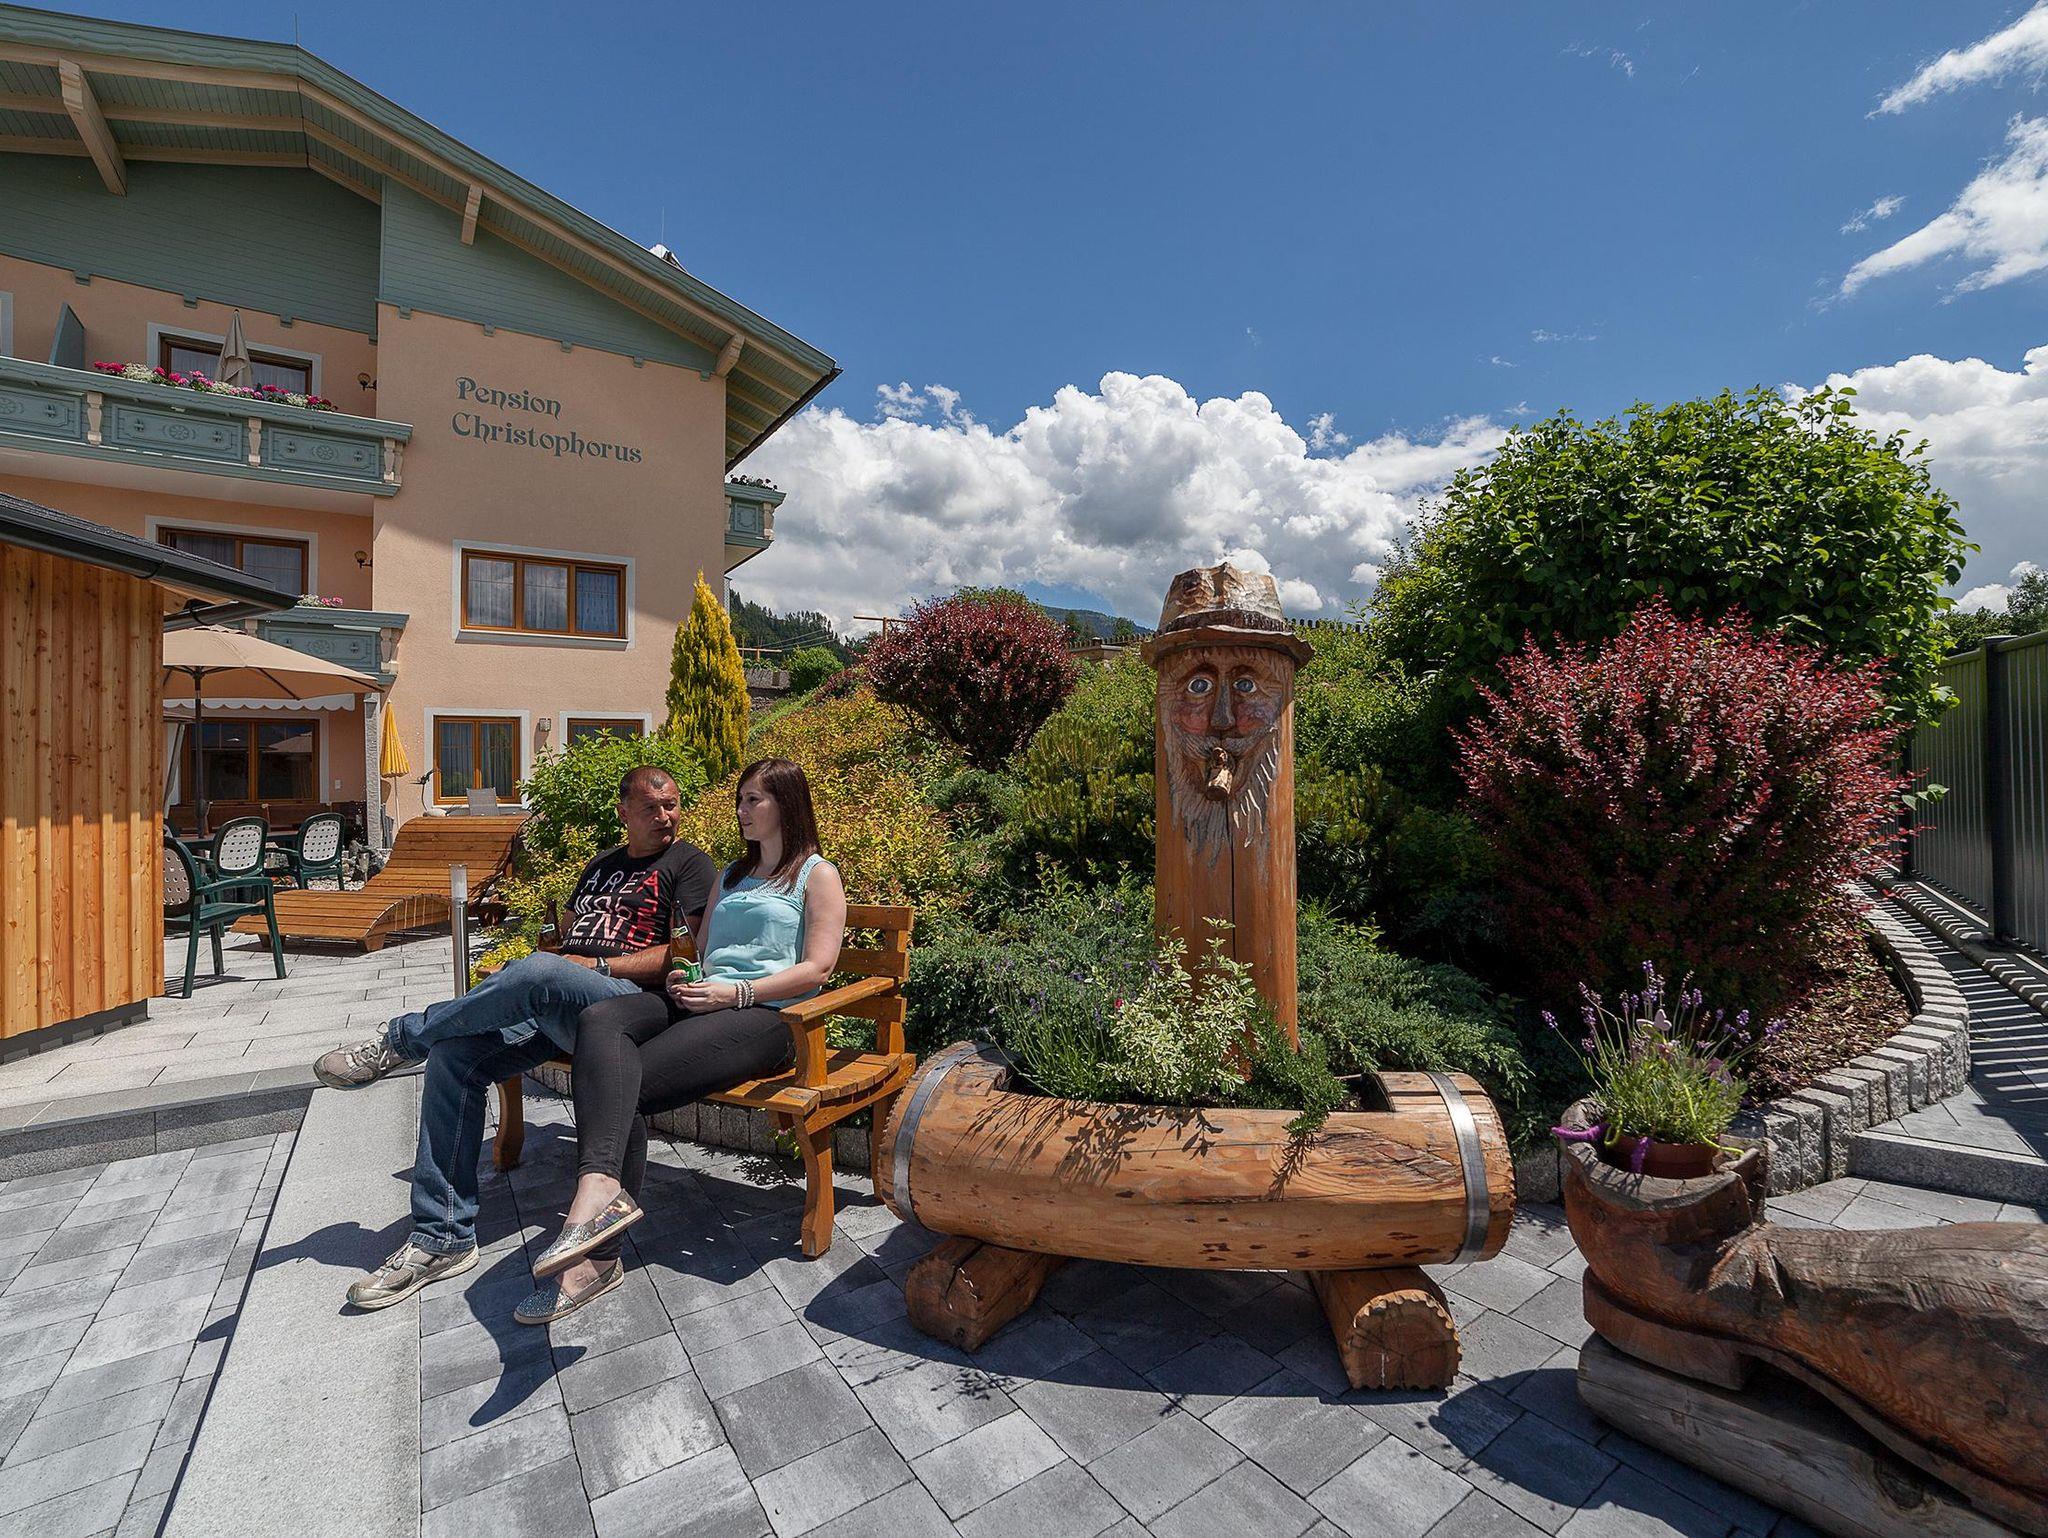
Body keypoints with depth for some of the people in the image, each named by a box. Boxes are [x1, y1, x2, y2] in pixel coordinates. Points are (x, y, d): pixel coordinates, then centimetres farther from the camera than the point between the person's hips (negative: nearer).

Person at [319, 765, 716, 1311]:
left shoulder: (689, 862, 3)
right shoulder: (601, 866, 27)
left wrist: (598, 966, -10)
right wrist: (513, 972, 7)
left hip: (627, 1000, -7)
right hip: (548, 1004, 8)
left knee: (540, 973, -35)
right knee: (454, 1054, -12)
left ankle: (401, 1040, -7)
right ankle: (443, 1236, -1)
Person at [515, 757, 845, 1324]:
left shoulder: (818, 874, 7)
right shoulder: (732, 874, 31)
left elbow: (816, 968, -5)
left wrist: (734, 993, -14)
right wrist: (682, 977, 5)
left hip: (764, 1015, -6)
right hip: (699, 999, 6)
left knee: (627, 1083, -25)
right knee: (599, 1019, -25)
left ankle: (597, 1255, -26)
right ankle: (600, 1187, -39)